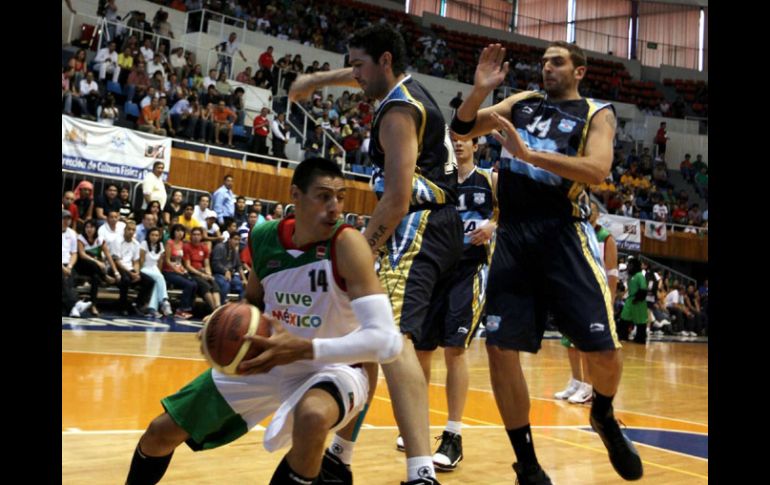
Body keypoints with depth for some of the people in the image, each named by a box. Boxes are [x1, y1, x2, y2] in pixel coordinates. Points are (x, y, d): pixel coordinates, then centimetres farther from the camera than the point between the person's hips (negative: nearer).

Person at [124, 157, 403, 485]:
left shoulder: (347, 244, -26)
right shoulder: (263, 237, -9)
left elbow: (387, 340, -35)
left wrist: (304, 348, -42)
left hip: (332, 367, -5)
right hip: (269, 361, 5)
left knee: (313, 417, -41)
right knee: (160, 433, 7)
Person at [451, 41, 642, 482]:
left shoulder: (597, 113, 4)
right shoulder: (522, 102, 17)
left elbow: (597, 170, -15)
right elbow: (462, 129, 13)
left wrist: (528, 153, -23)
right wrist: (480, 89, -6)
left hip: (564, 234, -3)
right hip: (512, 234, 3)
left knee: (604, 349, -9)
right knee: (500, 348, -4)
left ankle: (604, 416, 28)